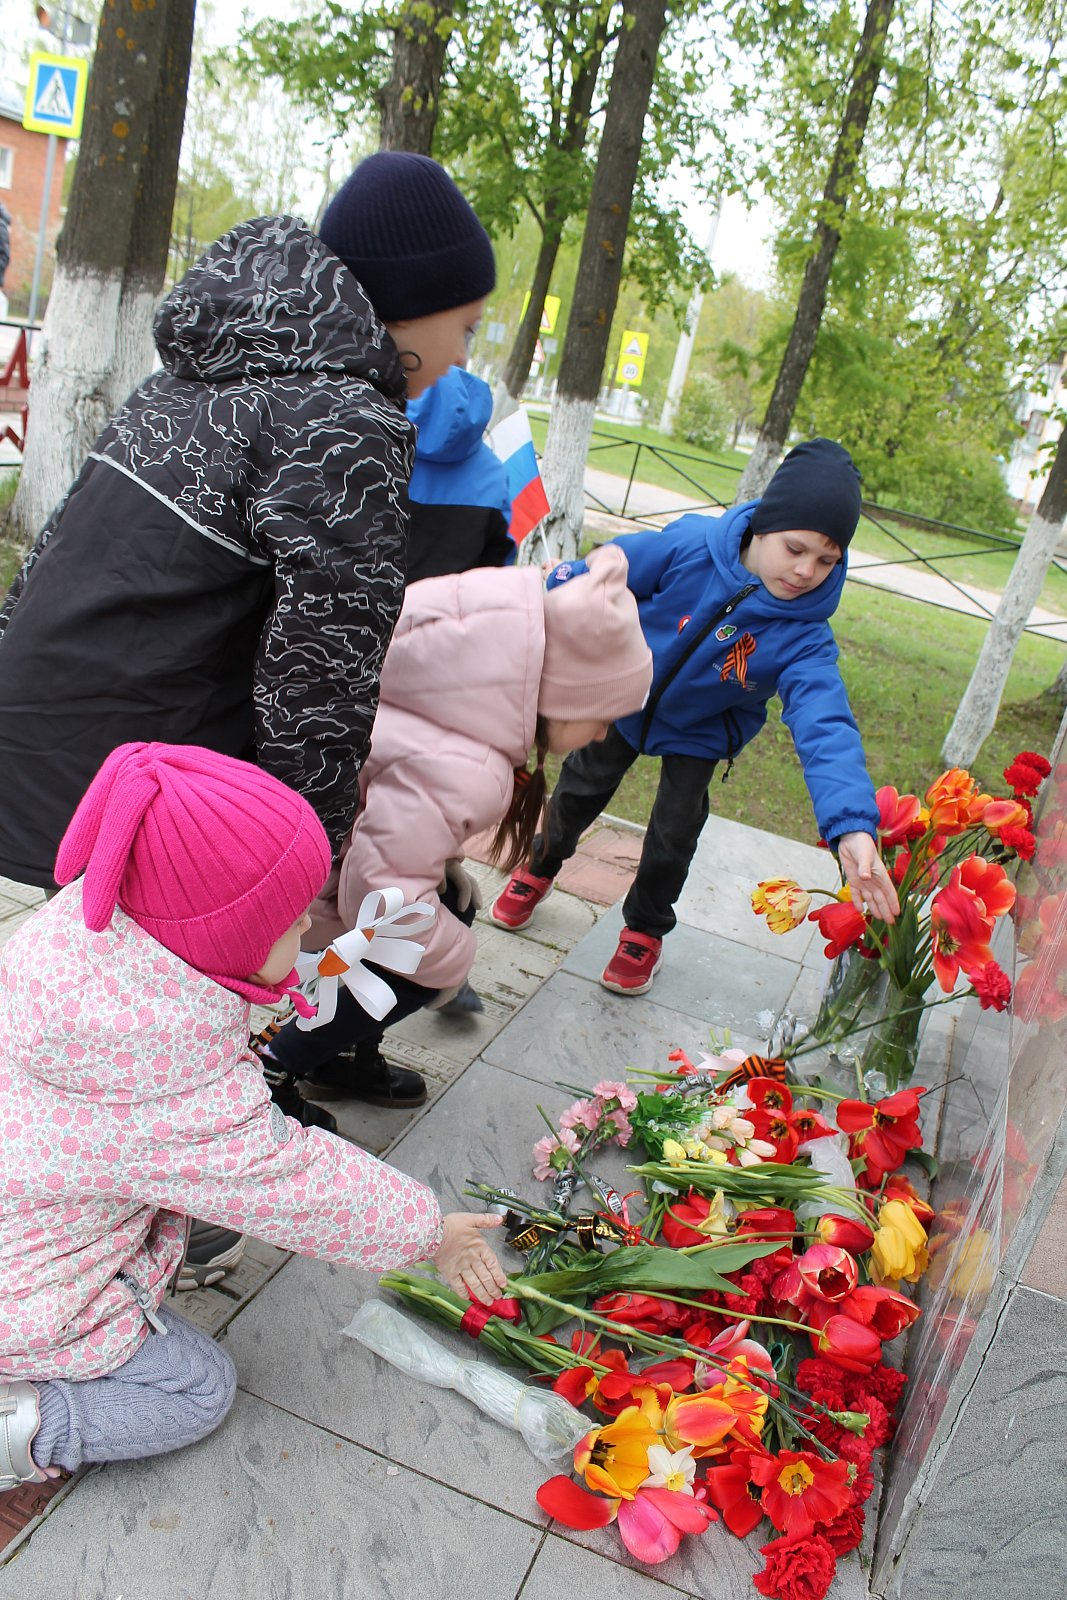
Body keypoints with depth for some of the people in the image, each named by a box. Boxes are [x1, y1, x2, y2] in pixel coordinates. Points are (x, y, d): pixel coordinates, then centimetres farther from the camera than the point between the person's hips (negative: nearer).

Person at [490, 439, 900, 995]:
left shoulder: (803, 637, -33)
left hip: (698, 735, -1)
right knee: (579, 791, 16)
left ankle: (645, 929, 32)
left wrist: (852, 824, -58)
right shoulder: (690, 545, -32)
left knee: (673, 837, 2)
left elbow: (824, 727, -45)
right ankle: (539, 866, 47)